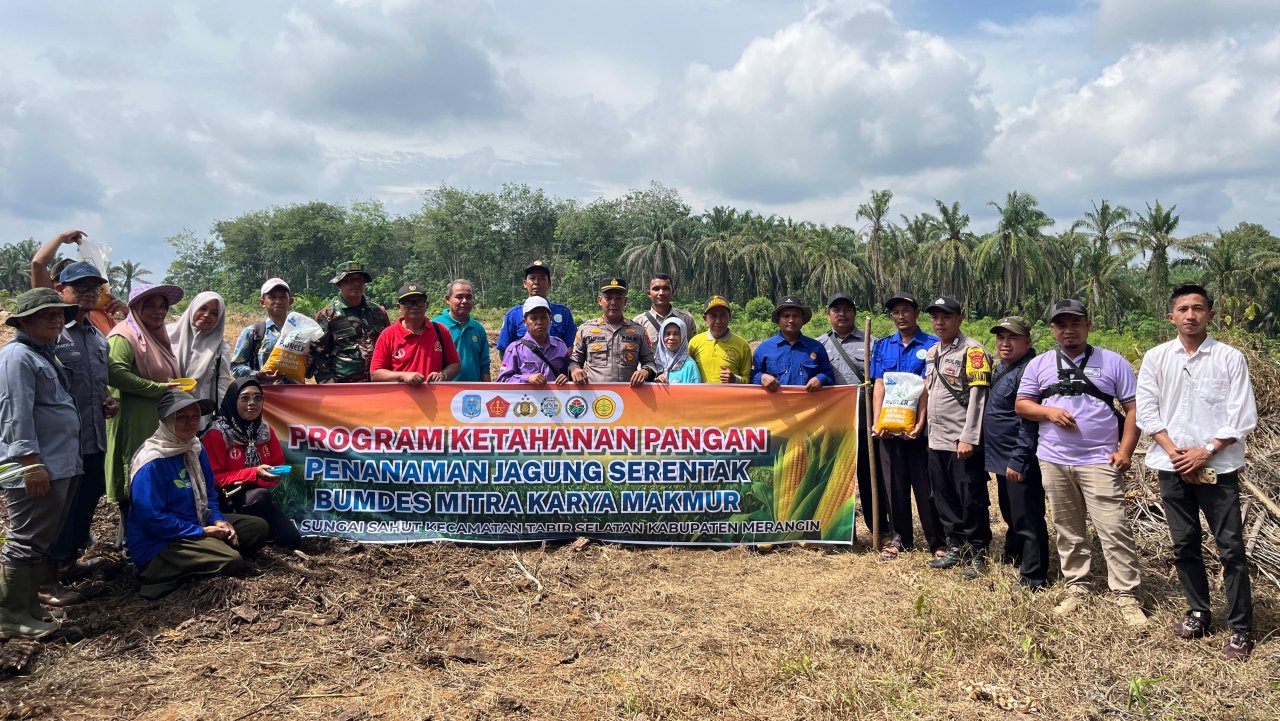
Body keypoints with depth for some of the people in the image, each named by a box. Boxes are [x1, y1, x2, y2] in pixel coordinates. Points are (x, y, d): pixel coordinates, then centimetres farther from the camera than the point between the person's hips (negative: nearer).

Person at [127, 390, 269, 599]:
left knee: (258, 527, 3)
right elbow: (152, 518, -23)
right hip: (158, 543, -9)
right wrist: (203, 532, -19)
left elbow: (208, 494, 15)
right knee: (231, 561, -26)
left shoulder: (196, 449, 5)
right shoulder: (152, 463, -20)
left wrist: (218, 520, -5)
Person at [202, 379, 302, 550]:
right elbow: (213, 479, -14)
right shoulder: (217, 434, -13)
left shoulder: (265, 430, 4)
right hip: (226, 499, -5)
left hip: (257, 495, 6)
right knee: (261, 496, -38)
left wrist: (275, 473, -16)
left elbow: (279, 464, 10)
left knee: (292, 540, -12)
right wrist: (253, 473, -24)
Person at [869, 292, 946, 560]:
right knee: (895, 485, 10)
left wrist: (920, 423, -18)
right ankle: (900, 538, 22)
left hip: (918, 429, -3)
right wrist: (877, 422, -6)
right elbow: (879, 386, 6)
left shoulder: (932, 346, -1)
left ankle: (938, 542, 12)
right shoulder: (882, 346, 11)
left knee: (926, 486, 1)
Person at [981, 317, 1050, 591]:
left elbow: (1030, 421, -23)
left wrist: (1019, 460, -24)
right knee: (1011, 516, 23)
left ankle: (1032, 580, 8)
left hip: (1020, 463, -10)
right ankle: (1011, 562, 39)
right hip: (1002, 458, 10)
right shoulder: (1001, 368, 13)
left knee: (1027, 521, -1)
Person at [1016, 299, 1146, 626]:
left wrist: (1125, 451, -7)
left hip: (1100, 461, -3)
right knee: (1067, 529, 11)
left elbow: (1133, 408, 2)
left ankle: (1126, 597, 2)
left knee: (1114, 529, -7)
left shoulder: (1113, 362, 3)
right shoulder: (1039, 365, 10)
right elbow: (1021, 405, 10)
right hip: (1054, 461, 3)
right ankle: (1077, 587, 23)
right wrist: (1049, 412, -10)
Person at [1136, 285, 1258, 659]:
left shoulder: (1230, 358, -2)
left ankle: (1241, 628, 9)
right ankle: (1199, 612, 26)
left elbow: (1243, 417, -5)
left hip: (1218, 467, -2)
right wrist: (1174, 452, -8)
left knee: (1231, 548, 0)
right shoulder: (1156, 358, 4)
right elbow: (1147, 411, 1)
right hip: (1173, 467, 3)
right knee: (1185, 543, 11)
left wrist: (1206, 453, -12)